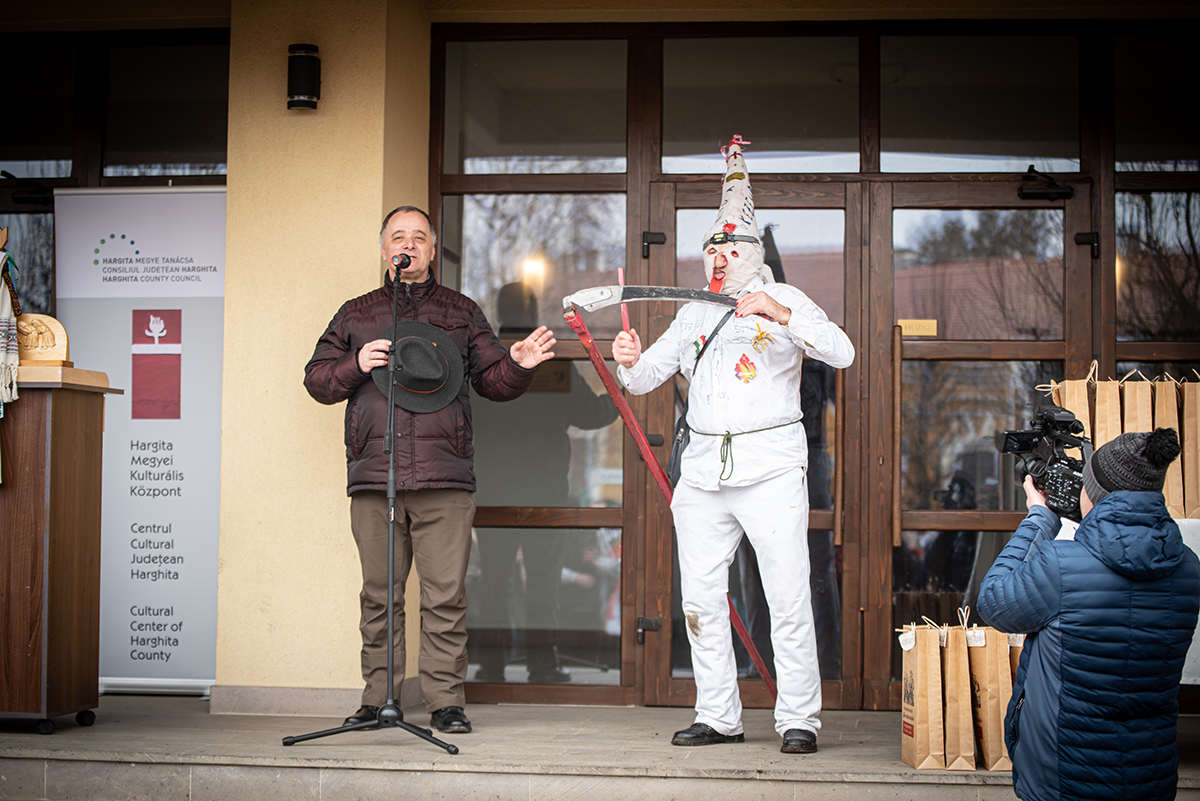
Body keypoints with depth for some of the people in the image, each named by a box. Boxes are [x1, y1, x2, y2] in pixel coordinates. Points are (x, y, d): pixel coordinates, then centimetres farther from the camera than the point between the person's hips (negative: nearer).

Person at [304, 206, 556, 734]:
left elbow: (492, 381, 14)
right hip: (373, 475, 1)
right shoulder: (355, 314, 19)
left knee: (445, 593, -5)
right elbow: (316, 379, 17)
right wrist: (356, 365, -2)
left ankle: (446, 701, 0)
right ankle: (378, 699, 11)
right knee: (379, 593, 2)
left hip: (445, 479, -1)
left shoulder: (462, 314, 18)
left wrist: (518, 365, -7)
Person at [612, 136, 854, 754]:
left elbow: (841, 353, -9)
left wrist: (782, 315, -21)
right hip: (703, 469, 5)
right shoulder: (694, 313, 20)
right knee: (701, 598, 4)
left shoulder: (783, 300, 6)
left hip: (770, 468, -5)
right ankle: (718, 716, 13)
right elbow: (648, 376, 18)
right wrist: (630, 360, -6)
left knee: (788, 598, -8)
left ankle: (798, 719, 1)